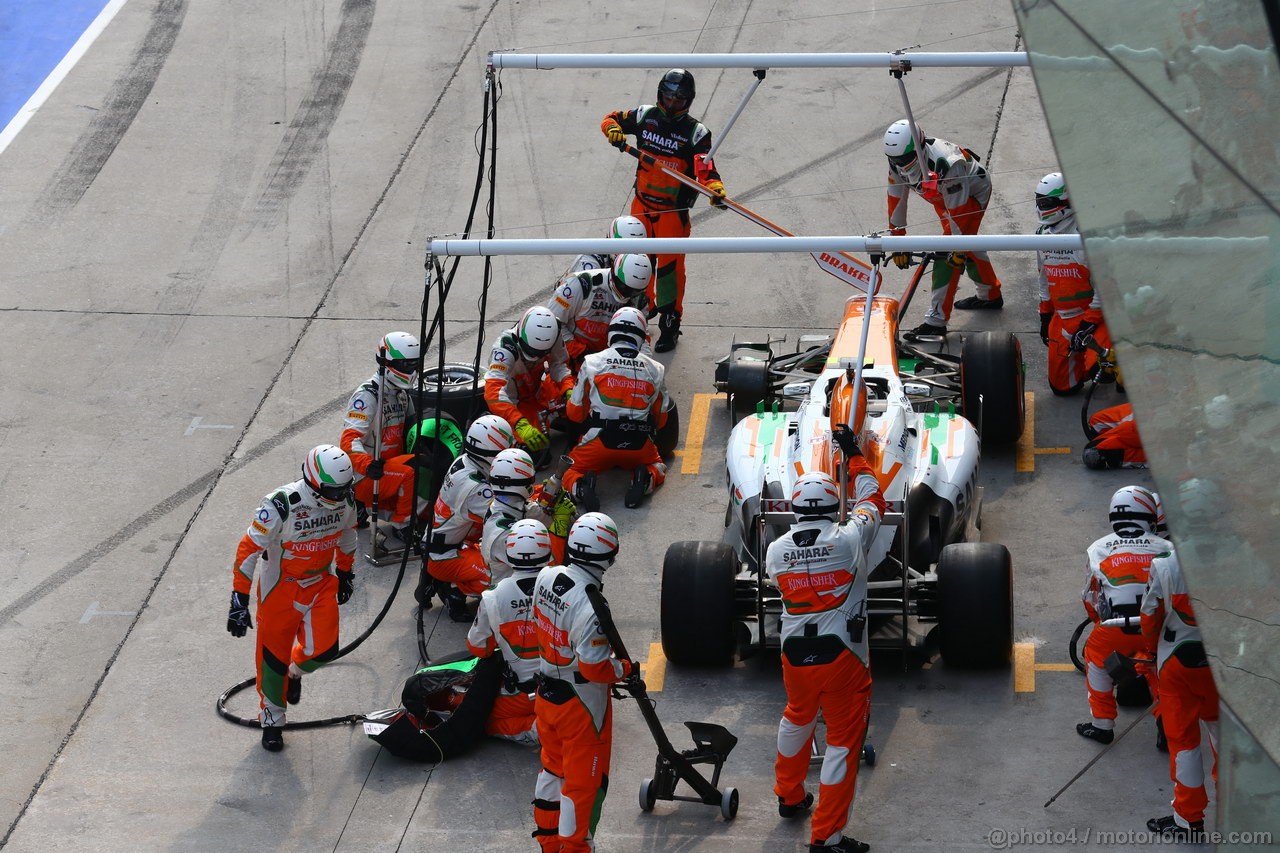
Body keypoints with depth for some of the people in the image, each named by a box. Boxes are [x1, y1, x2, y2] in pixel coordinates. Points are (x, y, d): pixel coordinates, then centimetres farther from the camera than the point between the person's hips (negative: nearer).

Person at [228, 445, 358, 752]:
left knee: (323, 649, -8)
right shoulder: (280, 506, -29)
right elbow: (249, 550, -24)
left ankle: (295, 670, 29)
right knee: (274, 654, 5)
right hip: (280, 586, -4)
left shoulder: (344, 500, -12)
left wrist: (346, 574, 21)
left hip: (322, 584, 4)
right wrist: (239, 600, -24)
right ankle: (271, 721, 27)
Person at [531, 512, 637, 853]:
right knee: (583, 782, 10)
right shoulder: (589, 607, -33)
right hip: (582, 706, -8)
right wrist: (627, 668, -9)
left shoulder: (546, 578, -10)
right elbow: (594, 668, -27)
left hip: (546, 693, 8)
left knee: (553, 768, 25)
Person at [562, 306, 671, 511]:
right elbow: (661, 419, 17)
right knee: (658, 468, 31)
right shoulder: (655, 370, 9)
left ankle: (580, 487, -17)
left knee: (570, 472, 20)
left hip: (599, 441, -2)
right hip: (639, 446, 2)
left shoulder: (592, 362, 4)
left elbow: (574, 413, 9)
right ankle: (645, 481, -6)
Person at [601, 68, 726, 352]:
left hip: (674, 210, -4)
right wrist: (613, 129, -10)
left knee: (670, 265, -4)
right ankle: (644, 305, 39)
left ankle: (670, 323, 7)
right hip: (642, 204, 4)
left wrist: (715, 189, -40)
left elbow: (705, 169, -20)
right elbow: (611, 119, 14)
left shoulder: (696, 132, -10)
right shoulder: (645, 117, 1)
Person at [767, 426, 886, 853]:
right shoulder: (849, 540, -12)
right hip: (842, 657, -4)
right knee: (843, 741, 4)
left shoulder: (775, 550, -3)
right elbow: (873, 501, 7)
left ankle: (789, 796, 49)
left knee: (797, 718, 30)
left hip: (795, 656, 4)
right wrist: (854, 456, 21)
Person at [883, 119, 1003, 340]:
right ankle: (990, 296, 44)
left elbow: (958, 210, -35)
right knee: (968, 245, 22)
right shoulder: (898, 161, -21)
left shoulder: (945, 165, -42)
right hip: (942, 195, 8)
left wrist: (958, 250, -28)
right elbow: (896, 200, -11)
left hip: (973, 192, -8)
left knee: (948, 255, -16)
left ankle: (936, 320, -14)